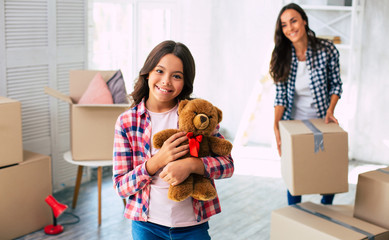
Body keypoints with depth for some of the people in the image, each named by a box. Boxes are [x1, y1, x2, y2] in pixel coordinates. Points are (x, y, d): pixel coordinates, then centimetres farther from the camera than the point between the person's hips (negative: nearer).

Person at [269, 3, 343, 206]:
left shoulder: (327, 50, -11)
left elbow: (336, 84, -1)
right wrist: (276, 126, -16)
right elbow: (280, 95, -6)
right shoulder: (282, 57, -6)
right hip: (293, 125, 1)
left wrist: (330, 110, -15)